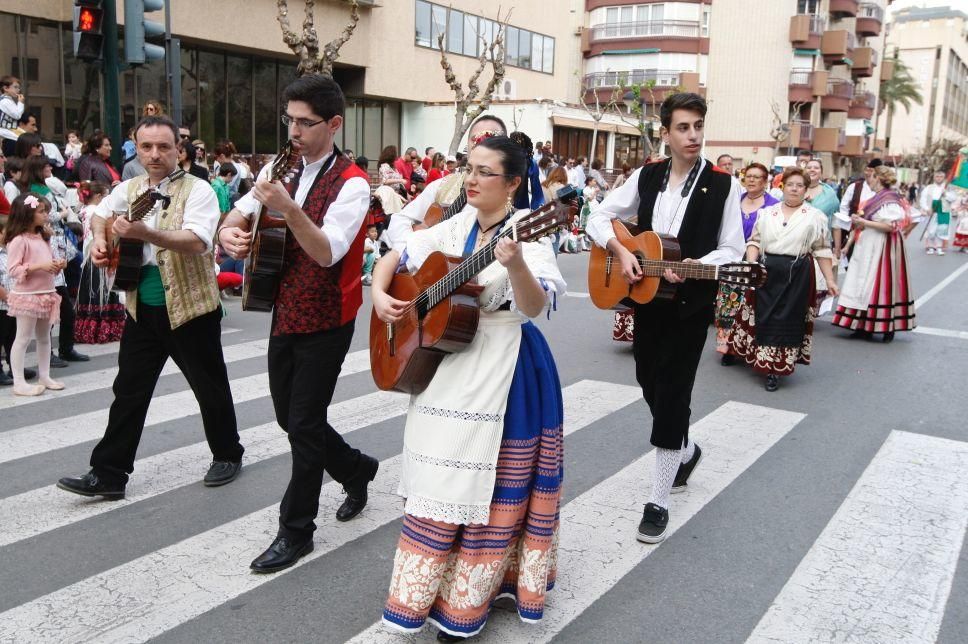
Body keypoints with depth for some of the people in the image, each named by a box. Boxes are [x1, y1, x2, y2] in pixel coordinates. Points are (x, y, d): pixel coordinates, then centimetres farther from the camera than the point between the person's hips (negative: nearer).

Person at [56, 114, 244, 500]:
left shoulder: (197, 190, -12)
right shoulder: (128, 189, 8)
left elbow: (197, 242, -28)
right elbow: (100, 214, 28)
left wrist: (146, 232, -40)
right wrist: (100, 237, 6)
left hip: (190, 308, -5)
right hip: (142, 309, 6)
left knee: (210, 388, 9)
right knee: (129, 391, 9)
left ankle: (227, 456, 29)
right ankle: (108, 474, 16)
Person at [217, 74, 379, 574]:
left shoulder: (351, 184, -15)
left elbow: (327, 252, -25)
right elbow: (235, 219, 5)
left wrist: (287, 207, -39)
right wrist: (230, 234, -18)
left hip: (325, 322, -7)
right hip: (284, 312, 7)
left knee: (304, 423, 0)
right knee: (289, 416, 15)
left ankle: (296, 530, 16)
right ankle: (356, 469, 40)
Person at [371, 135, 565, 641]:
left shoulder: (527, 234, -12)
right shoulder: (452, 229, 7)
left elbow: (534, 306, -26)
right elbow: (391, 261, 15)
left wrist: (516, 265, -44)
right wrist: (380, 295, -4)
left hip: (504, 370, -6)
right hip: (444, 363, 7)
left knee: (487, 484, 4)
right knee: (440, 479, 14)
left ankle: (465, 603, 19)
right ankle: (426, 592, 31)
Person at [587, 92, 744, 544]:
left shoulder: (722, 185, -6)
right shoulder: (646, 177, 4)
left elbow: (732, 250, -7)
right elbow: (599, 217, 5)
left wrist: (694, 267, -24)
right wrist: (622, 253, -11)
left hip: (691, 304, -4)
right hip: (646, 297, 5)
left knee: (672, 393, -4)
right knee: (650, 385, 16)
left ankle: (658, 501, 6)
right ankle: (685, 451, 45)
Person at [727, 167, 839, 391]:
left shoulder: (815, 217, 4)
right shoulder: (767, 212, 8)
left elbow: (822, 251, 3)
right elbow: (754, 242, 5)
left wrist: (830, 280, 0)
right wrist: (751, 265, -12)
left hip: (797, 276, -2)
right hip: (765, 272, 2)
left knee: (787, 320, 1)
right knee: (764, 317, 8)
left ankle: (776, 369, 8)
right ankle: (763, 361, 26)